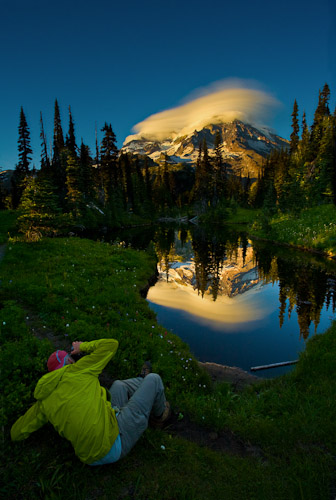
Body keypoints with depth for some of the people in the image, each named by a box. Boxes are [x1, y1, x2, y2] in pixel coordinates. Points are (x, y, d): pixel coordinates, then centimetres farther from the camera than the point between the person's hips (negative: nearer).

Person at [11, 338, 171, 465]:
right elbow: (111, 344, -4)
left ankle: (142, 382, 56)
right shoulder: (77, 371, -10)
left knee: (118, 385, 26)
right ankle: (159, 415, 36)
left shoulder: (43, 402, 6)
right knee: (153, 378, 9)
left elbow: (16, 434, 13)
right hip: (115, 440, -7)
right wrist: (84, 346, 12)